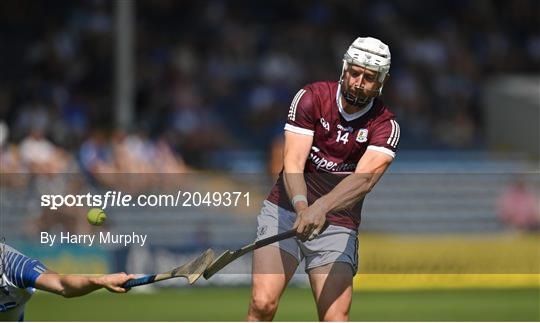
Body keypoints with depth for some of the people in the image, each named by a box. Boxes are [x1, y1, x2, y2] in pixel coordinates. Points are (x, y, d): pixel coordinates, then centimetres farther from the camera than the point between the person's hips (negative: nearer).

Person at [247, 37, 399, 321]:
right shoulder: (311, 98, -5)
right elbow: (293, 162, -14)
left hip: (337, 226, 0)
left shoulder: (386, 126, -6)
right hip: (285, 211, 0)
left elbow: (365, 178, -24)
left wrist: (321, 207, -42)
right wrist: (302, 206, -34)